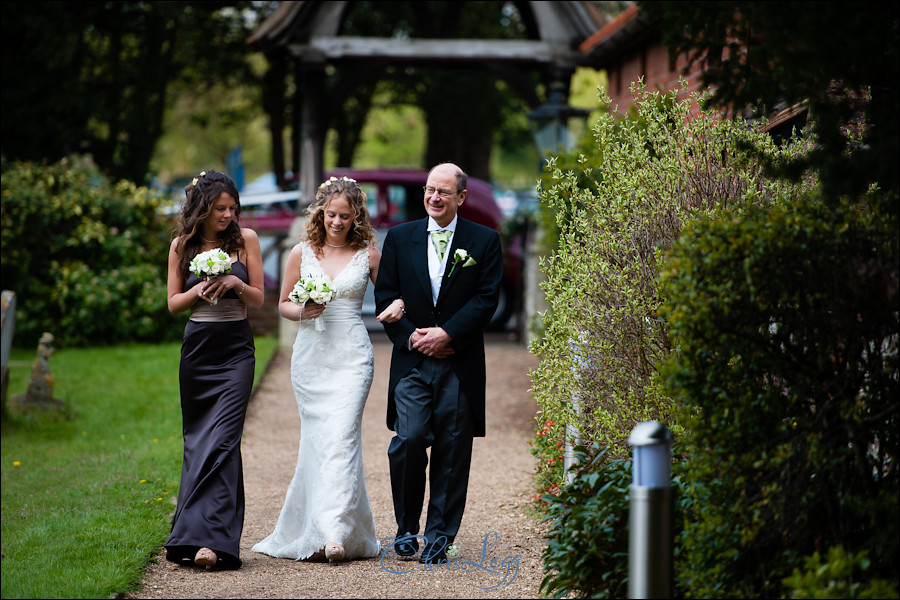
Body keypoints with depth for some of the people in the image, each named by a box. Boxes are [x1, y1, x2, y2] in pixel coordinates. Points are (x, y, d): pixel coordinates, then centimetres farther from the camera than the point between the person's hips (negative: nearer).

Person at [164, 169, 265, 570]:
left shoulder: (245, 239, 2)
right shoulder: (182, 246, 6)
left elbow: (259, 300, 5)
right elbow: (174, 304, 9)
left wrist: (236, 284, -15)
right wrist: (198, 291, -10)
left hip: (235, 351, -2)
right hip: (197, 350, 2)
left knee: (221, 440, -13)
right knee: (196, 440, 5)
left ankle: (212, 539, -20)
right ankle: (200, 532, 15)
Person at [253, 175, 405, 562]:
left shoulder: (368, 254, 4)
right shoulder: (301, 253, 7)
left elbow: (390, 293, 13)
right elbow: (283, 304, 13)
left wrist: (397, 306, -10)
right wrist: (303, 312, -8)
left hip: (352, 356, -2)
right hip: (311, 354, 2)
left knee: (341, 436, -14)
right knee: (316, 438, 1)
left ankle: (335, 532, -20)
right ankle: (310, 528, 12)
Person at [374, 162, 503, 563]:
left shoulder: (484, 241, 5)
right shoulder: (399, 238, 9)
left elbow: (487, 299, -2)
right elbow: (385, 297, 7)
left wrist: (447, 334, -13)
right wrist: (411, 337, -7)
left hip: (460, 363, 0)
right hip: (412, 361, 0)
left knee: (452, 451, 0)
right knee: (409, 439, -13)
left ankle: (438, 537, 10)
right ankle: (406, 528, 4)